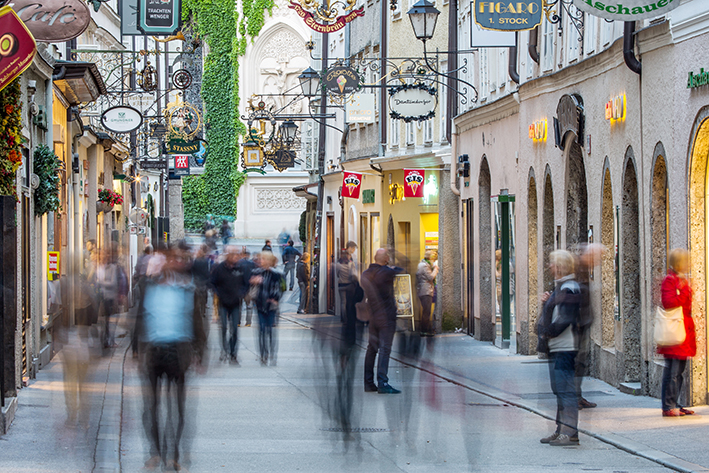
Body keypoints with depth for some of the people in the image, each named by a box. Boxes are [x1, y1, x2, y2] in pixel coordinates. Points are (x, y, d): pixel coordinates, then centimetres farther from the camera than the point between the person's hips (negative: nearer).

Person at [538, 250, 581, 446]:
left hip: (564, 347, -11)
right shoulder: (560, 286, 17)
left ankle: (570, 433, -9)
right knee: (559, 389, 14)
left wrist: (549, 333, -14)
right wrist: (548, 301, 10)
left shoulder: (569, 288, -15)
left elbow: (566, 318, -21)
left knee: (565, 390, -10)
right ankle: (561, 430, 20)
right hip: (556, 347, 11)